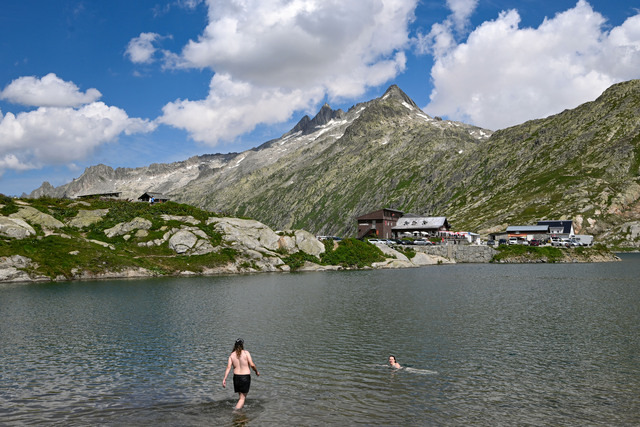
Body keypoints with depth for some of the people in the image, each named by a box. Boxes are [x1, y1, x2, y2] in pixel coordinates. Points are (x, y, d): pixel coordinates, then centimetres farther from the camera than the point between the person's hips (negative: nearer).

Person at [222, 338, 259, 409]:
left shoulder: (232, 355, 2)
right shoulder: (246, 353, -8)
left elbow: (228, 367, -6)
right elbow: (252, 365, -13)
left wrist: (224, 379, -7)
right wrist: (257, 371, 5)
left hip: (236, 377, 4)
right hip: (245, 377, -4)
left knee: (240, 396, 22)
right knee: (242, 398, 2)